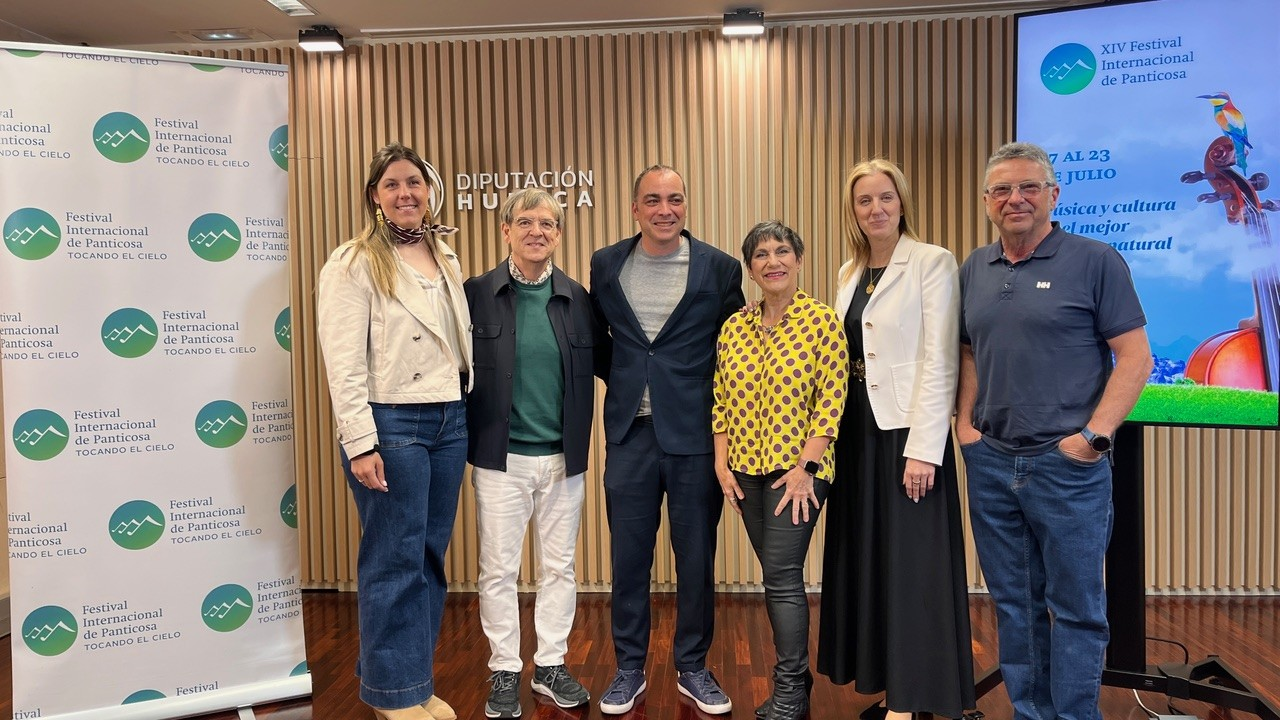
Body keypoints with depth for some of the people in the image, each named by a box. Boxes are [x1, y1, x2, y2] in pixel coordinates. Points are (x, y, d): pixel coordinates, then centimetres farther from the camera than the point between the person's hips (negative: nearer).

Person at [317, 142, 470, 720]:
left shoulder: (445, 258, 13)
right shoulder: (354, 264, -6)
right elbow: (343, 361, -12)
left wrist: (467, 410, 11)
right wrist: (360, 442, -17)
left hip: (450, 419, 6)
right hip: (391, 423, -6)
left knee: (431, 556, 13)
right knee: (395, 560, 3)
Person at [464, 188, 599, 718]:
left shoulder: (578, 298, 3)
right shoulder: (477, 293, -2)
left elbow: (594, 370, 5)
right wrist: (468, 441, -8)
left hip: (563, 457, 2)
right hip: (500, 456, -2)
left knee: (559, 567, 12)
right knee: (499, 570, 8)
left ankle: (551, 666, 29)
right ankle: (504, 672, 25)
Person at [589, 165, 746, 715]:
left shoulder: (720, 268, -1)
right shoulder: (606, 265, 5)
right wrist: (625, 380, 6)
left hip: (695, 434, -1)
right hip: (630, 432, 1)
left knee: (697, 557, 9)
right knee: (628, 556, 9)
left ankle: (693, 668, 28)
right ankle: (629, 668, 26)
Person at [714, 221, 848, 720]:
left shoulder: (822, 321, -8)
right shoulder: (734, 327, 6)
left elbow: (831, 401, -11)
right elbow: (721, 401, 8)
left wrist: (805, 465, -15)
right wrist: (722, 463, 2)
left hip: (798, 471, -5)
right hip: (747, 470, 5)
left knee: (781, 576, -4)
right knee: (777, 576, 13)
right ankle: (794, 678, 28)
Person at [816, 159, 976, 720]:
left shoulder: (932, 262, -6)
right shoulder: (848, 274, 13)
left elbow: (939, 362, -13)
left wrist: (923, 449, -18)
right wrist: (829, 435, 8)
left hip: (906, 432, -6)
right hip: (857, 432, 7)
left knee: (913, 566, 1)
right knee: (867, 561, 11)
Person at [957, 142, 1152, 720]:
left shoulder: (1095, 261, -4)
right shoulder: (974, 270, 9)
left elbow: (1135, 356, -7)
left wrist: (1095, 435, -14)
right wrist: (965, 422, 6)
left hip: (1067, 462, -5)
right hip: (990, 462, 5)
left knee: (1075, 607, 5)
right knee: (1014, 603, 15)